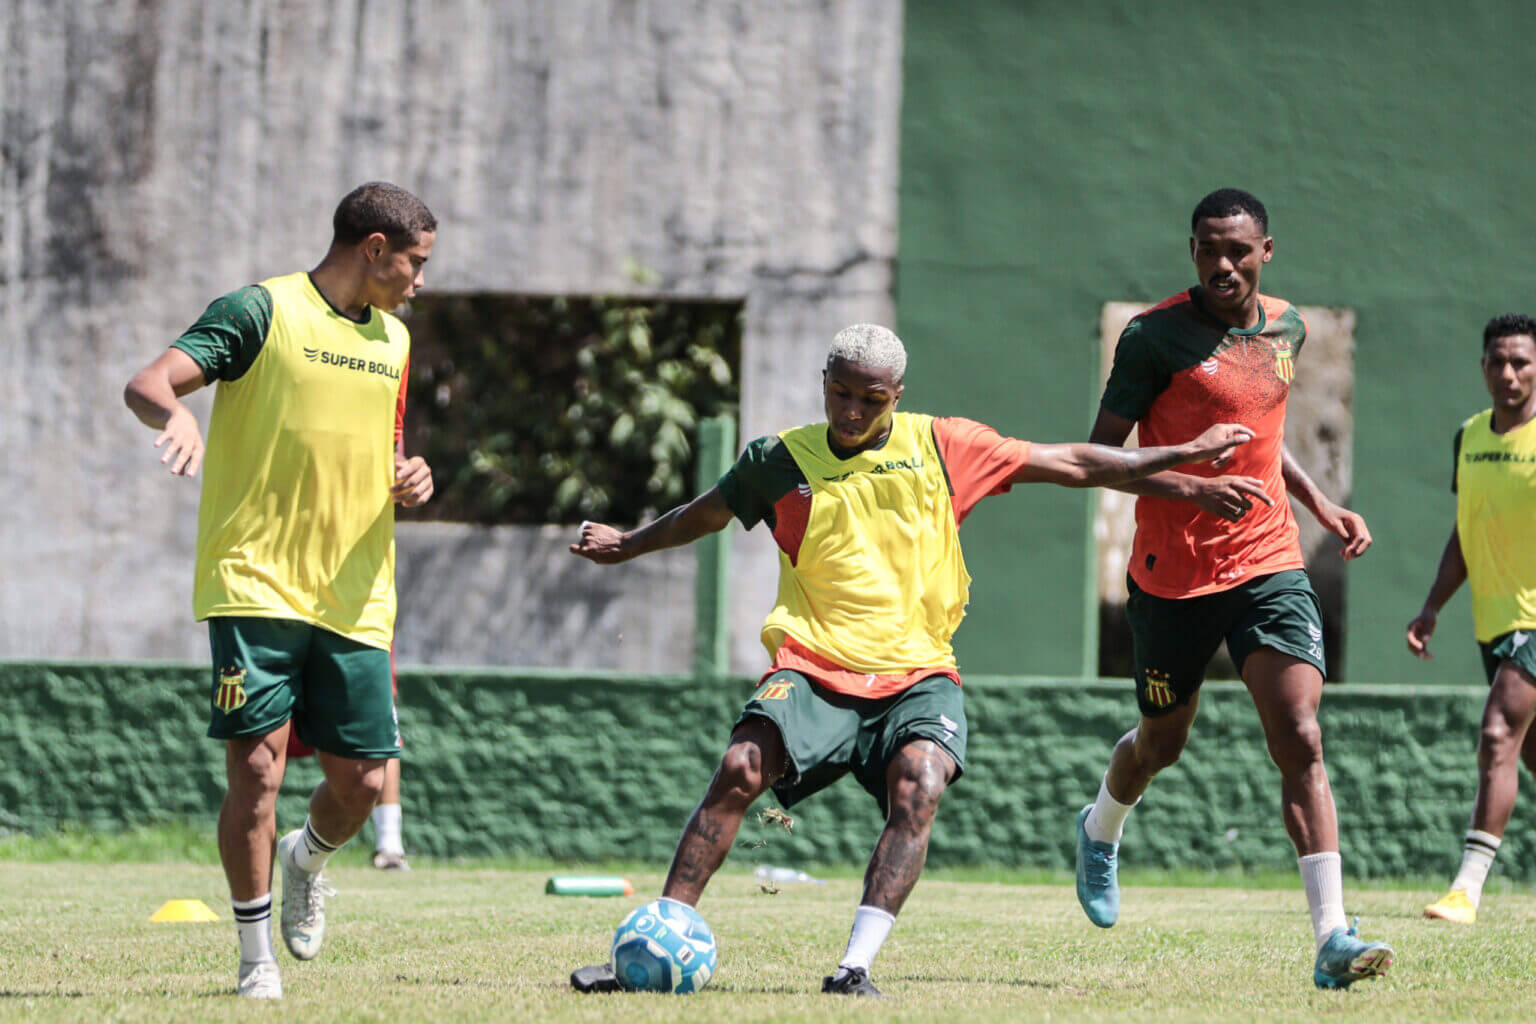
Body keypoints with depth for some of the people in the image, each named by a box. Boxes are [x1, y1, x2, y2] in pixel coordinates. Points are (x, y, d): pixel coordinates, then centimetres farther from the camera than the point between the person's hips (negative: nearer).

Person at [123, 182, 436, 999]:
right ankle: (257, 957, 3)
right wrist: (175, 414, -37)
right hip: (255, 586, -6)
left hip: (354, 597, 6)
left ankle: (307, 859, 35)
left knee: (361, 779, 1)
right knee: (256, 766, -11)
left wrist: (408, 481, 6)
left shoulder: (391, 341, 18)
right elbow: (146, 384, -13)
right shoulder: (263, 311, -3)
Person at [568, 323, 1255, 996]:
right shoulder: (780, 461, 7)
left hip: (916, 673, 0)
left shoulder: (939, 449, 5)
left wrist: (1184, 454, 15)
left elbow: (1072, 465, 13)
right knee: (740, 768, -25)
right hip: (813, 667, 0)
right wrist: (628, 545, 41)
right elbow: (705, 514, 30)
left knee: (918, 788, -30)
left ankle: (856, 967, -32)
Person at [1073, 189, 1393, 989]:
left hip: (1269, 564, 3)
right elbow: (1101, 454, -13)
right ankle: (1100, 831, 52)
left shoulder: (1286, 328, 7)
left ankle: (1332, 938, -20)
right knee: (1162, 743, 15)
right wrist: (1194, 488, -26)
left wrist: (1321, 508, 17)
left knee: (1301, 740, -14)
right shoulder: (1155, 336, -12)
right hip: (1172, 572, -3)